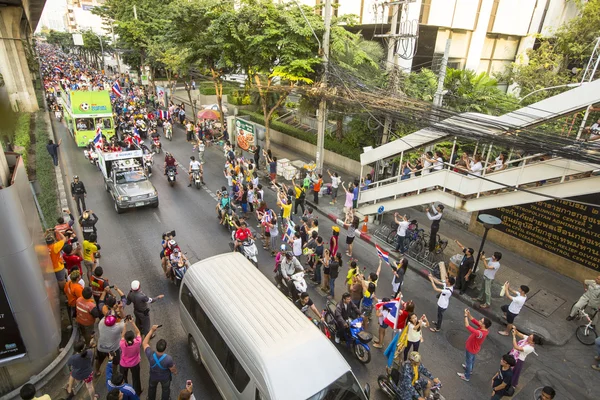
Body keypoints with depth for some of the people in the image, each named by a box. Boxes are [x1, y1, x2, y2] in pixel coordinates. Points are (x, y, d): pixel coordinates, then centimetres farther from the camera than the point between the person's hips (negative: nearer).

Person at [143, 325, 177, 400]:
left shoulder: (150, 355, -37)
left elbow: (144, 343, -20)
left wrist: (151, 330, -23)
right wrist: (175, 372, 2)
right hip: (165, 378, -2)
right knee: (166, 389, 30)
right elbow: (173, 370, -22)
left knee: (151, 388, 35)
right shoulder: (168, 359, -42)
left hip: (153, 376, 2)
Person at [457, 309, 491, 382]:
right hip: (474, 348, 8)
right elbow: (473, 321, -12)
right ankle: (470, 369, 61)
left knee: (468, 361, 18)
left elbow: (467, 326, -51)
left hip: (471, 349, -8)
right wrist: (469, 314, -28)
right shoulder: (484, 328, -21)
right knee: (472, 359, 34)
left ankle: (466, 376, 40)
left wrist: (466, 315, -43)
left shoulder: (480, 333, -46)